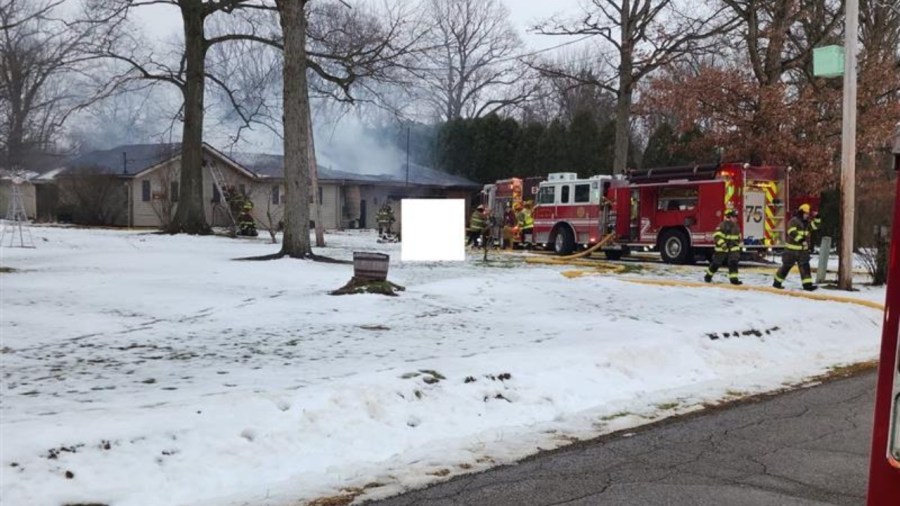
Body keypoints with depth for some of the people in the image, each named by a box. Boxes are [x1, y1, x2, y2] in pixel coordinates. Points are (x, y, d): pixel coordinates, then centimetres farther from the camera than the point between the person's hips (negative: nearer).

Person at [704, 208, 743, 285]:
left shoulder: (736, 227, 12)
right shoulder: (723, 225, -14)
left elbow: (738, 238, 25)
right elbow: (717, 235, -22)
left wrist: (739, 246, 25)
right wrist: (722, 244, -32)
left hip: (733, 250, 6)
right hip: (722, 250, -6)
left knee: (733, 263, -7)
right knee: (716, 263, 4)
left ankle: (734, 279, -8)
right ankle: (708, 276, 23)